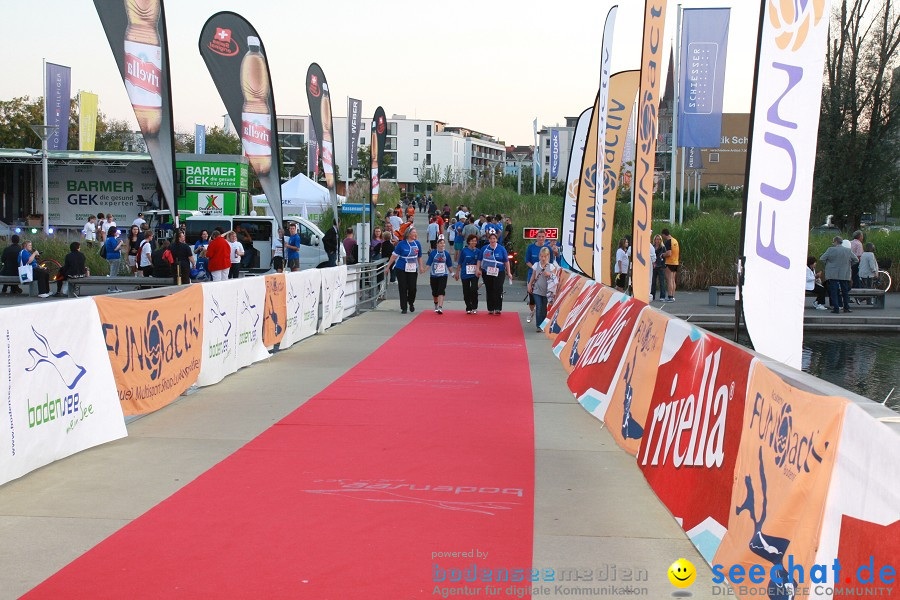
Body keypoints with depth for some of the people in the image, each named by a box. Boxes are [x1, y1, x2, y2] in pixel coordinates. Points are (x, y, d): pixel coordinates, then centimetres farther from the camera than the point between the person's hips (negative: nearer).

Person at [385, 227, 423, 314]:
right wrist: (388, 267, -3)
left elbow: (419, 257, 15)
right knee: (403, 288, 0)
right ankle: (403, 308, 11)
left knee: (412, 288, -2)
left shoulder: (417, 244, 3)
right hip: (401, 270, -3)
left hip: (413, 270, 3)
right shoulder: (402, 244, -9)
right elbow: (394, 256, -4)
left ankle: (411, 303, 26)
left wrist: (420, 267, 14)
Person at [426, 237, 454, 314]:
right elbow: (428, 264, -8)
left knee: (441, 291, -14)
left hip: (443, 275, 0)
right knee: (435, 292, 13)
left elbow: (449, 265, 10)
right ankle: (436, 304, 39)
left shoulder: (446, 254, 0)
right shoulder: (433, 253, -6)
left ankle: (440, 307, -21)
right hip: (434, 275, 0)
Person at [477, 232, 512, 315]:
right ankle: (490, 309, 13)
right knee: (489, 291, 7)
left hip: (499, 273, -2)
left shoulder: (501, 249, 1)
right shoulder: (484, 249, 7)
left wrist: (508, 273, 1)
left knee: (498, 291, -10)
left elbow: (506, 261, 4)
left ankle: (498, 308, -6)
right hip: (487, 273, 2)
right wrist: (478, 269, -1)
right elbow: (480, 260, 13)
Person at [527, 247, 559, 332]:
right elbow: (533, 277, 11)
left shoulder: (551, 266, -2)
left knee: (544, 308, 7)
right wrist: (529, 285, 6)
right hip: (537, 291, 0)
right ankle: (538, 325, -1)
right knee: (538, 308, -8)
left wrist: (549, 274, -15)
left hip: (546, 291, 0)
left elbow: (555, 278, 2)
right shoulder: (536, 265, 1)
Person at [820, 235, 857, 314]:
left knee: (834, 292, 1)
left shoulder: (831, 250, -10)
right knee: (845, 291, 13)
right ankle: (846, 308, 16)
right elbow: (856, 260, 9)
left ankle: (836, 308, -4)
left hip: (833, 275, -3)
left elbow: (822, 259, -7)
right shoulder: (848, 250, 1)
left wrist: (827, 263, 10)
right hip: (844, 275, 3)